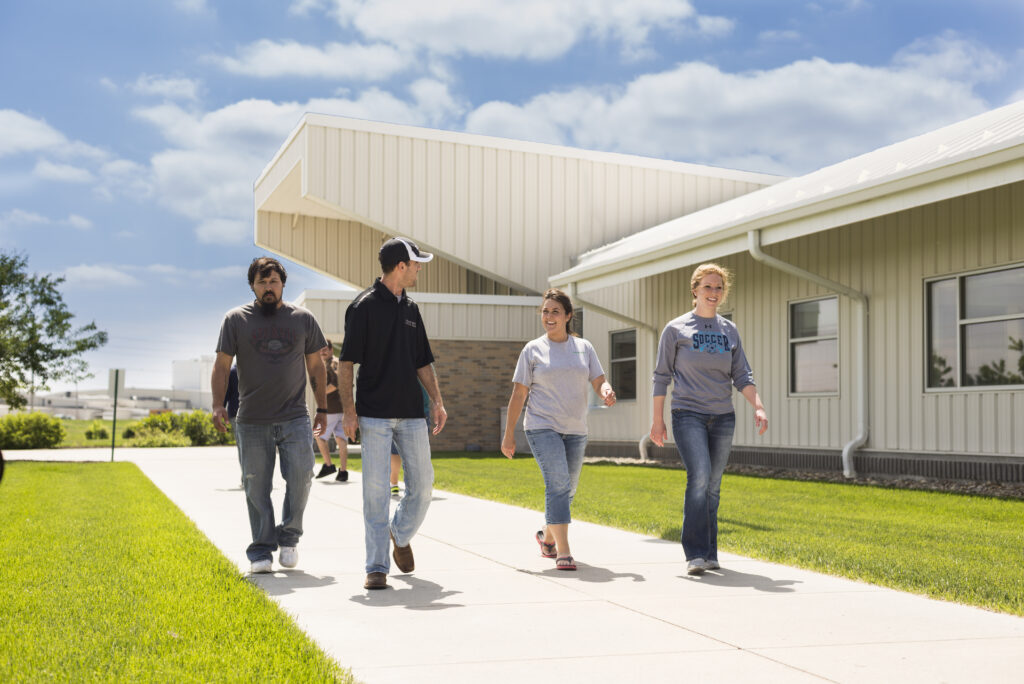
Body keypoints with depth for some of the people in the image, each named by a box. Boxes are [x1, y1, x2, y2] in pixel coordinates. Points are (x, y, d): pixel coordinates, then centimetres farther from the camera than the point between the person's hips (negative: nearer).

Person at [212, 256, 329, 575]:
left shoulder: (303, 319, 9)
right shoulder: (236, 319, 4)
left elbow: (316, 366, 15)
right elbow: (222, 366, 3)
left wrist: (322, 408, 11)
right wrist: (218, 405, -11)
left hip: (295, 418, 1)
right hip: (251, 421, -1)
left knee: (300, 476, -11)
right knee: (257, 487, 2)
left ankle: (289, 537, 9)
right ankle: (261, 550, 12)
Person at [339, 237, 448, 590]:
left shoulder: (410, 308, 14)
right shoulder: (364, 305, -5)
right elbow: (346, 362, -7)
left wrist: (436, 400, 9)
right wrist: (348, 409, -13)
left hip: (411, 412, 6)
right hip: (375, 413, -6)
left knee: (422, 482, 5)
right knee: (376, 488, -4)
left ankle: (401, 534, 32)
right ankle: (377, 567, 2)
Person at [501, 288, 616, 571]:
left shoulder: (584, 348, 10)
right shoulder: (533, 349, 2)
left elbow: (599, 382, 6)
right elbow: (519, 393, 2)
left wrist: (607, 392, -19)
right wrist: (509, 434, 0)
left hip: (575, 430, 4)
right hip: (543, 427, -4)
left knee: (568, 489, 11)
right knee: (558, 483, -18)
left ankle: (547, 535, 36)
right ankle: (563, 552, -18)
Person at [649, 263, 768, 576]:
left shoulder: (729, 330, 12)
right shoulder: (676, 329, 3)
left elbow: (741, 375, 11)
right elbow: (662, 376, 5)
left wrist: (758, 407, -4)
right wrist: (657, 419, 2)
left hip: (723, 417, 4)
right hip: (688, 414, -4)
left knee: (712, 486, 5)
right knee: (699, 476, -20)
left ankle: (709, 554, 13)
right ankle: (695, 553, -17)